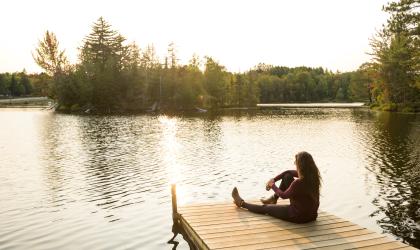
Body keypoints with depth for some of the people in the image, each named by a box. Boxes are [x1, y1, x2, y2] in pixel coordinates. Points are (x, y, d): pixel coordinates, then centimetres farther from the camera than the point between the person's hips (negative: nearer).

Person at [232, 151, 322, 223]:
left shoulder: (299, 183, -32)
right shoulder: (312, 175, -6)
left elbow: (284, 195, -13)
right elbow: (288, 172, 8)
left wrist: (273, 186, 3)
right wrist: (274, 179, 3)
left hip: (299, 216, -7)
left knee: (266, 208, 13)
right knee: (287, 176, 10)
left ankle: (241, 203, 36)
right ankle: (274, 199, 31)